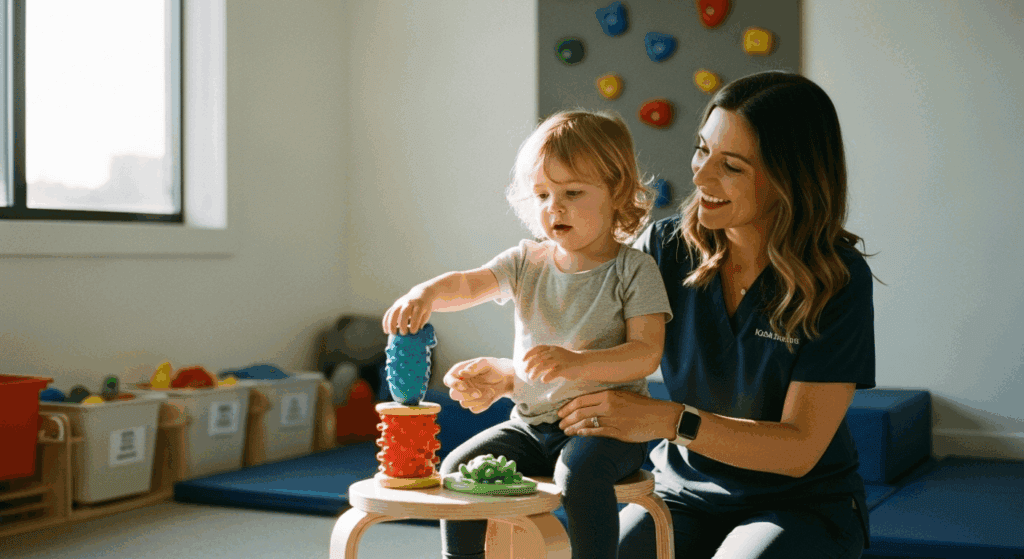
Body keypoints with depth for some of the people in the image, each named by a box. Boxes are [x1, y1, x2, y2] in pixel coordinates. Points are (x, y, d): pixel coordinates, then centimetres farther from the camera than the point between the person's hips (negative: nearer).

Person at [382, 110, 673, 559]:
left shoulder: (633, 269, -6)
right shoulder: (527, 262, 6)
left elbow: (647, 353, -14)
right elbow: (467, 285, -7)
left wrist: (577, 363, -29)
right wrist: (425, 293, -31)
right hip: (531, 421, 5)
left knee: (580, 474, -34)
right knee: (459, 466, -11)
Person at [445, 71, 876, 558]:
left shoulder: (839, 280, -17)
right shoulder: (667, 248, -6)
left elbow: (800, 449, -21)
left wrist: (668, 420, -33)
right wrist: (507, 376, -17)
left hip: (803, 505, -2)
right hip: (686, 494, 3)